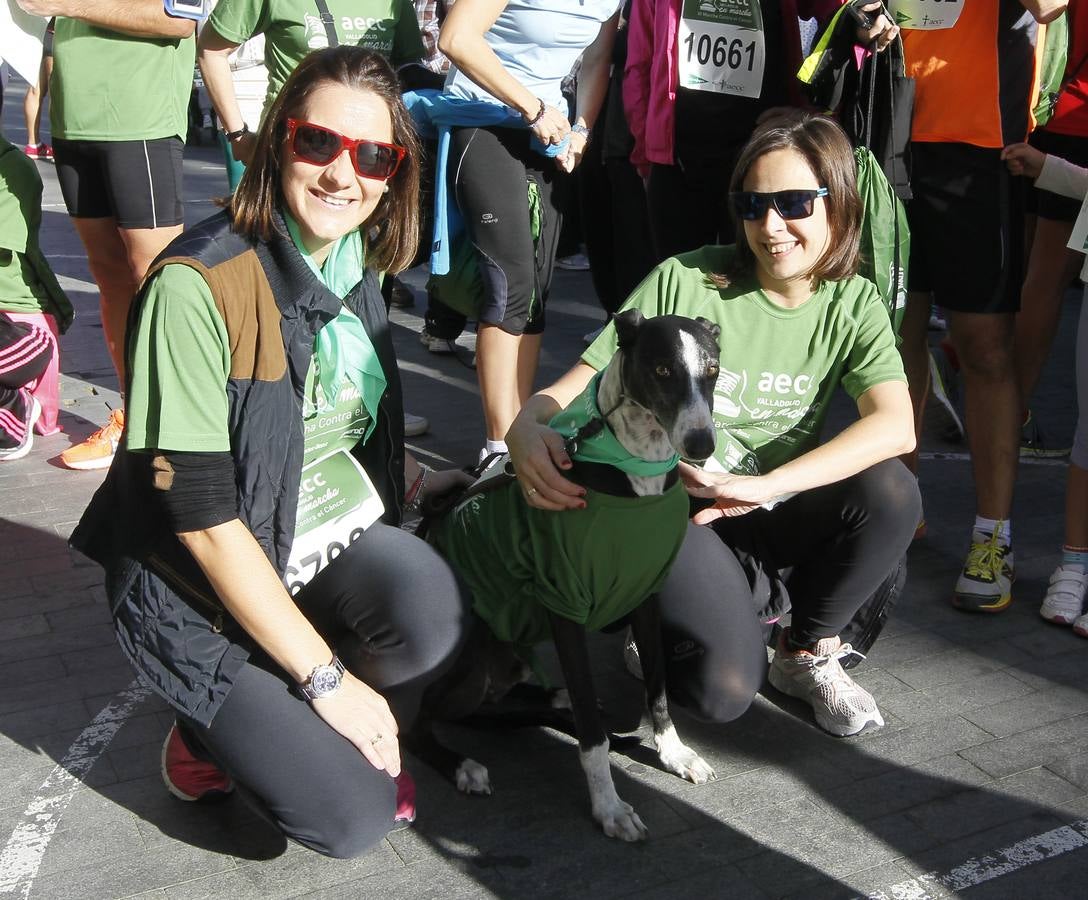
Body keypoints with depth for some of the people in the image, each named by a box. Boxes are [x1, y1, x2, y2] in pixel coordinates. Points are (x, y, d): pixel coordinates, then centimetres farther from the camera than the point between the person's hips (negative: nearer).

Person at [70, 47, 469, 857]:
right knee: (353, 817, -16)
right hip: (207, 588, -6)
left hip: (333, 542, 6)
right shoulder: (197, 287, -22)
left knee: (432, 613, -27)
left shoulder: (357, 263, 1)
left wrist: (418, 482, 3)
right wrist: (326, 677, -20)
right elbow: (202, 518, -23)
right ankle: (219, 738, 14)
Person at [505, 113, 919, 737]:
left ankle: (808, 652, 1)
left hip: (773, 519, 4)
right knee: (723, 689, -24)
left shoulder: (853, 305, -4)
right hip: (678, 516, -3)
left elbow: (896, 426, -20)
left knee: (891, 491, -25)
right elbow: (579, 386, -13)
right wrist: (527, 427, -38)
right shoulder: (685, 281, -14)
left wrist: (761, 486, -33)